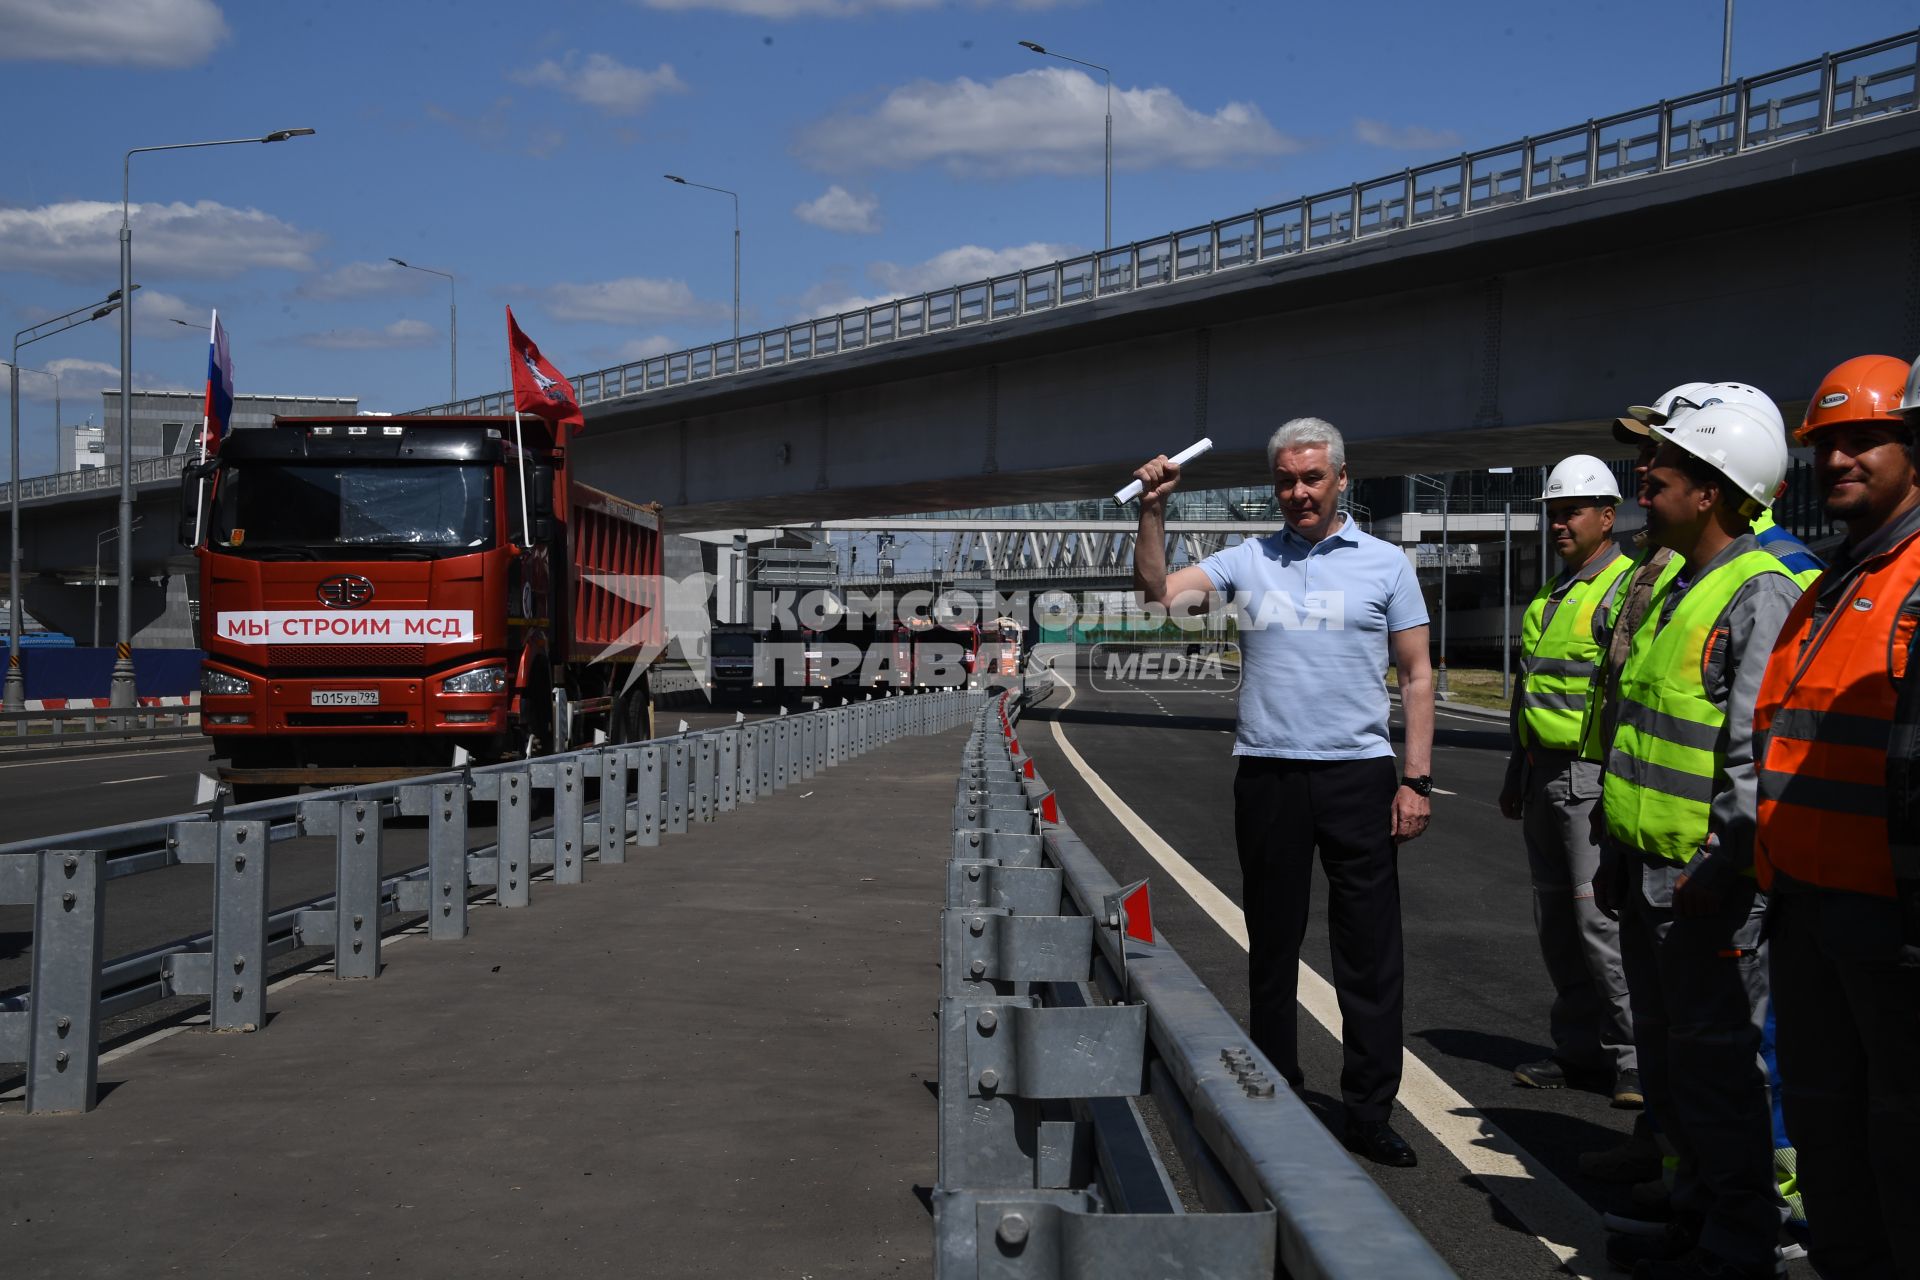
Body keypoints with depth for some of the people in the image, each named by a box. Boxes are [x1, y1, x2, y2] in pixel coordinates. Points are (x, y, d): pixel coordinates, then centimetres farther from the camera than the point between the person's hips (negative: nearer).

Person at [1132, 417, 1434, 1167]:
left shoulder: (1385, 564, 5)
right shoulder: (1247, 562, 9)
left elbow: (1416, 676, 5)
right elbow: (1157, 595, 3)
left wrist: (1417, 780, -2)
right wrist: (1153, 512, -9)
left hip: (1358, 774, -2)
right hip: (1267, 775, 2)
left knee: (1370, 950, 0)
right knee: (1272, 944, 10)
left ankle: (1369, 1113, 8)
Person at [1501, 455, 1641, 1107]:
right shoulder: (1551, 595, 19)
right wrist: (1517, 774, 26)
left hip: (1595, 777, -9)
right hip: (1545, 775, 9)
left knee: (1601, 918, -10)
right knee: (1557, 922, 12)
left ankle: (1637, 1057, -2)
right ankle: (1580, 1046, 21)